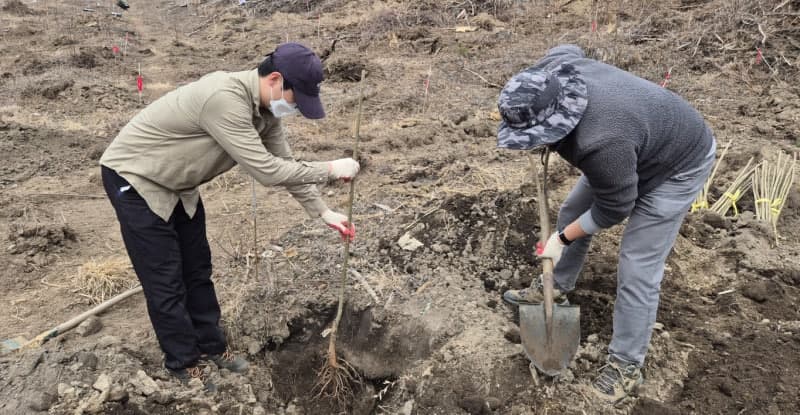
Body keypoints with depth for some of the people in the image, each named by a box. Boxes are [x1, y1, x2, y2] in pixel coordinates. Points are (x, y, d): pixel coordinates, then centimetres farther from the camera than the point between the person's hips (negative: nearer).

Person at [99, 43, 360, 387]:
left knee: (198, 268, 15)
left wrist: (323, 212, -1)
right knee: (166, 280, 0)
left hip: (177, 183, 9)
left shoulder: (266, 107, -7)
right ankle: (184, 365, 17)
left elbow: (284, 164, 2)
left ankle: (211, 346, 31)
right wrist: (330, 169, -26)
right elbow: (266, 171, -35)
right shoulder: (224, 98, -36)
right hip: (133, 179, -8)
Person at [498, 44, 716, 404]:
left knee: (637, 269, -8)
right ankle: (555, 287, 37)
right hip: (640, 146, 9)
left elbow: (613, 209, -26)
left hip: (677, 164, -8)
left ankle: (626, 366, 8)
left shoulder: (601, 144, -45)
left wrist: (562, 238, -13)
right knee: (572, 209, 15)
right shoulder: (551, 71, -23)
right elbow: (568, 50, 4)